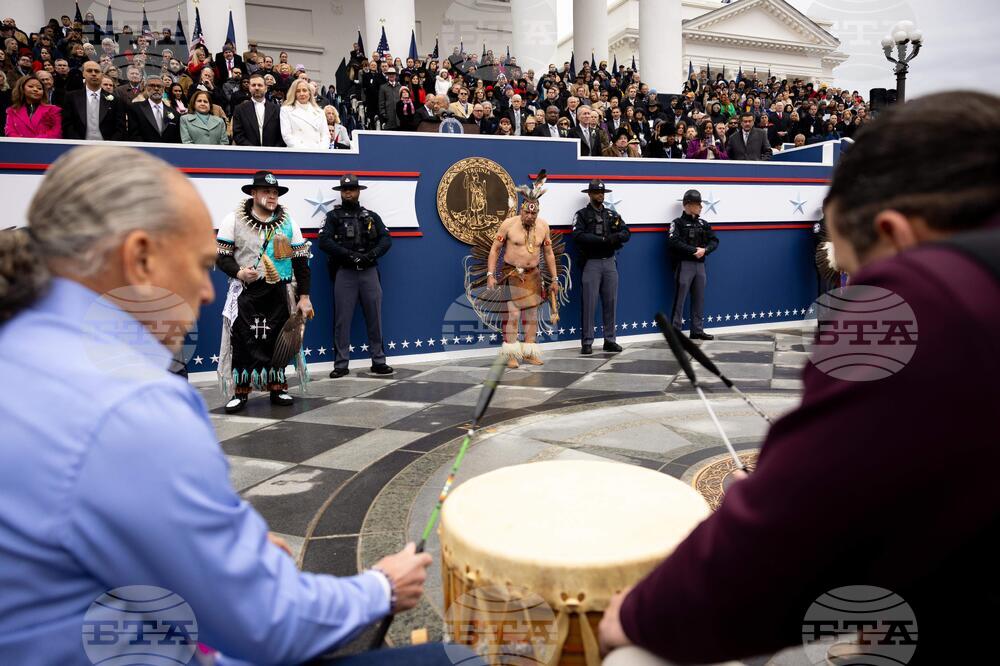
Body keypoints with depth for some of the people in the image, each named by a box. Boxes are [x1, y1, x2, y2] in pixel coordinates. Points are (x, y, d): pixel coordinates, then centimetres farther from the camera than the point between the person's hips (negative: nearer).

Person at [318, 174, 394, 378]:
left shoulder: (371, 216, 13)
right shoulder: (333, 216, 7)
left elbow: (386, 240, 3)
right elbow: (324, 241, -7)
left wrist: (371, 254, -15)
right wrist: (348, 254, -19)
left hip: (369, 272, 2)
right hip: (344, 273, -2)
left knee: (374, 317, 4)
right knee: (342, 319, 0)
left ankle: (379, 361, 12)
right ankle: (341, 364, 7)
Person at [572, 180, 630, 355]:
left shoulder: (612, 214, 14)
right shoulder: (582, 214, 2)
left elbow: (626, 232, 4)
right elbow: (578, 236, -15)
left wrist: (615, 237, -17)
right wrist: (603, 239, -18)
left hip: (610, 262, 4)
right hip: (591, 263, -4)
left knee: (611, 302, 6)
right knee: (589, 303, -5)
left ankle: (610, 340, 14)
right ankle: (587, 342, 0)